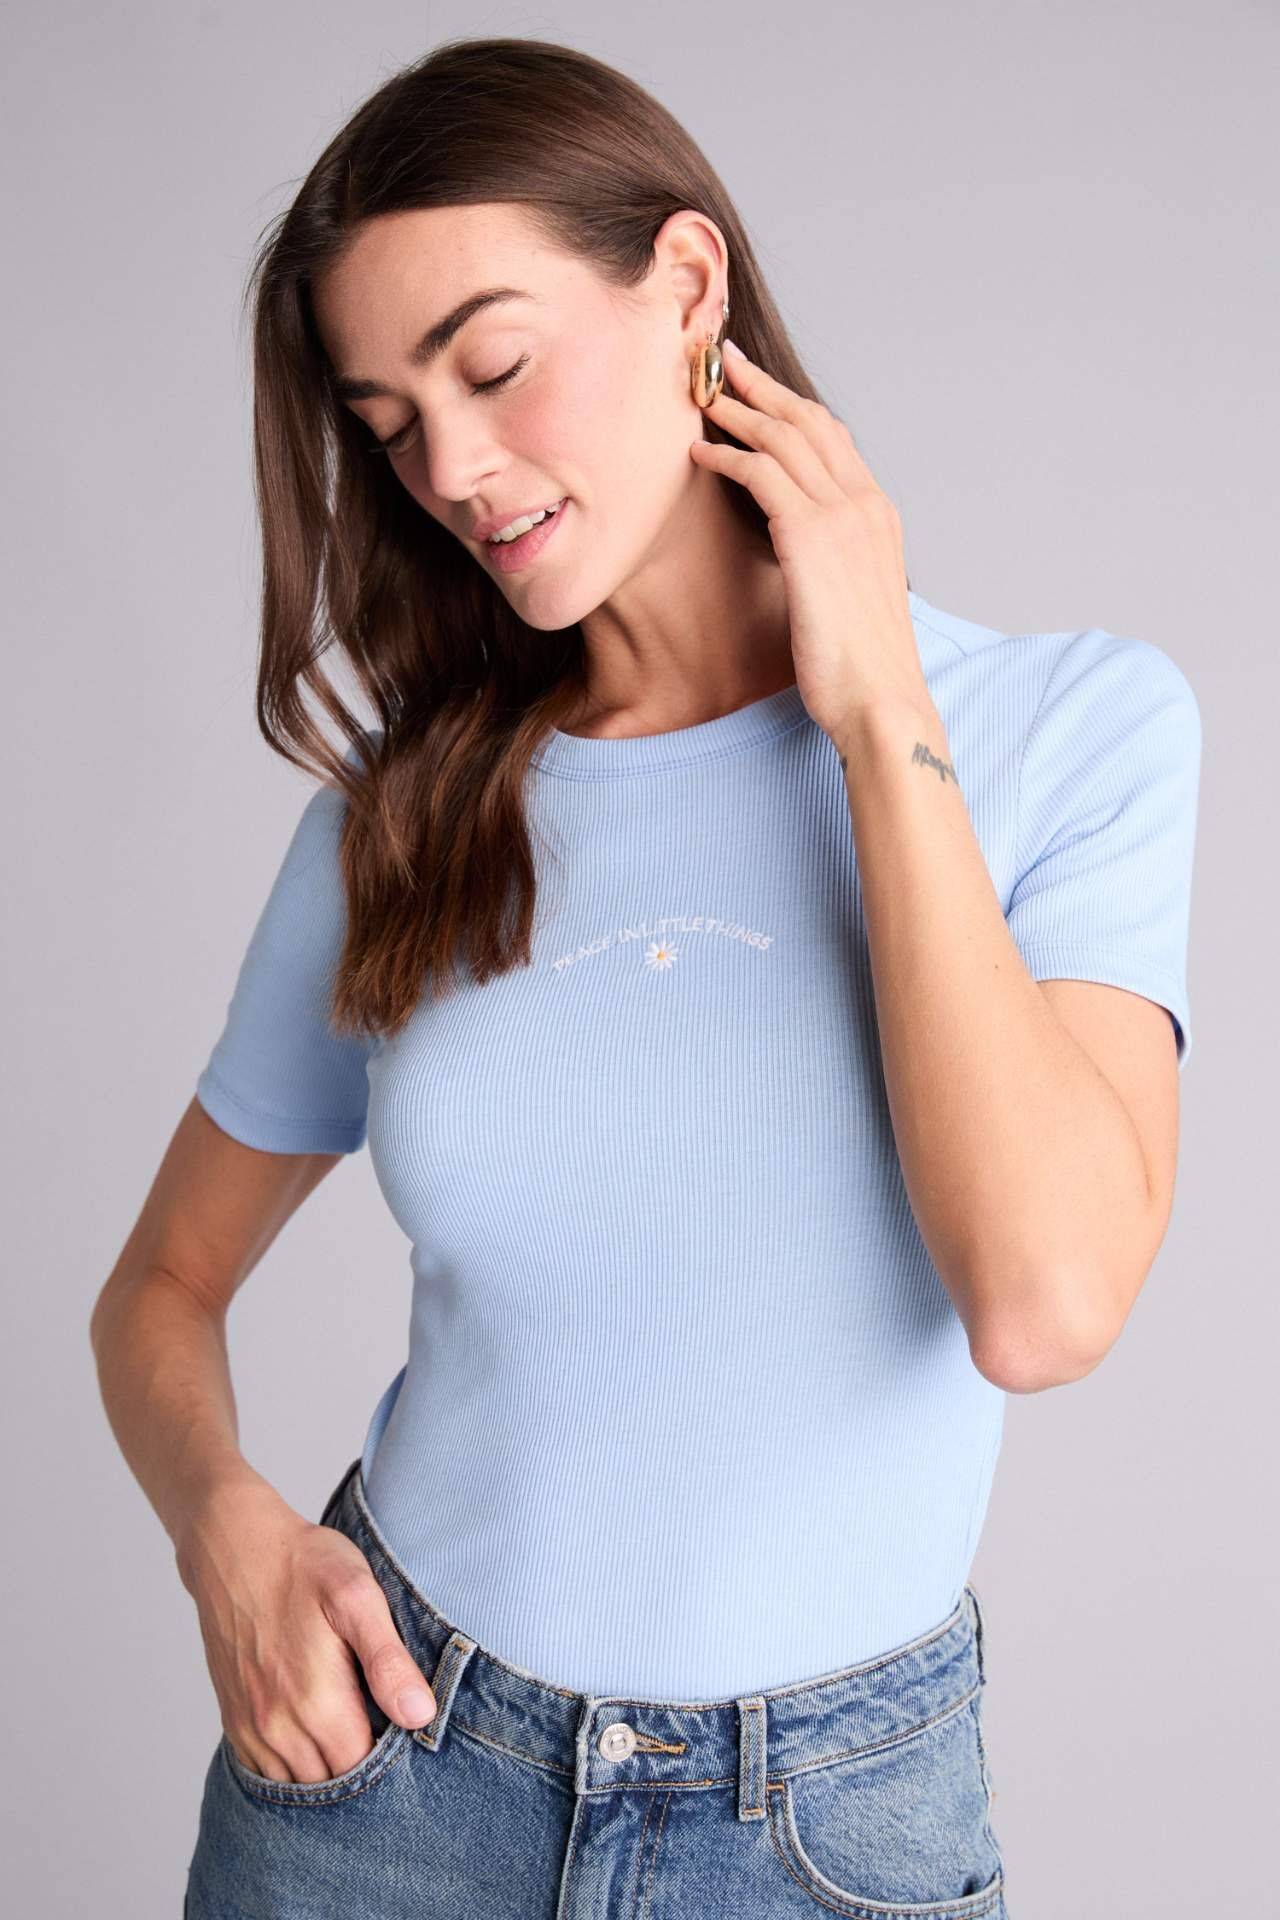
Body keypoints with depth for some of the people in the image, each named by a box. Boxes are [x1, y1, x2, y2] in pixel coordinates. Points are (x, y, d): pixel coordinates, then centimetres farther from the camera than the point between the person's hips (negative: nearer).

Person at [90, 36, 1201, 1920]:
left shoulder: (1077, 727, -10)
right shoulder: (401, 820, -4)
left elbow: (1043, 1299, -23)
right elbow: (164, 1287, 7)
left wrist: (880, 712, -18)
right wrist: (227, 1523, -14)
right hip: (379, 1757, 2)